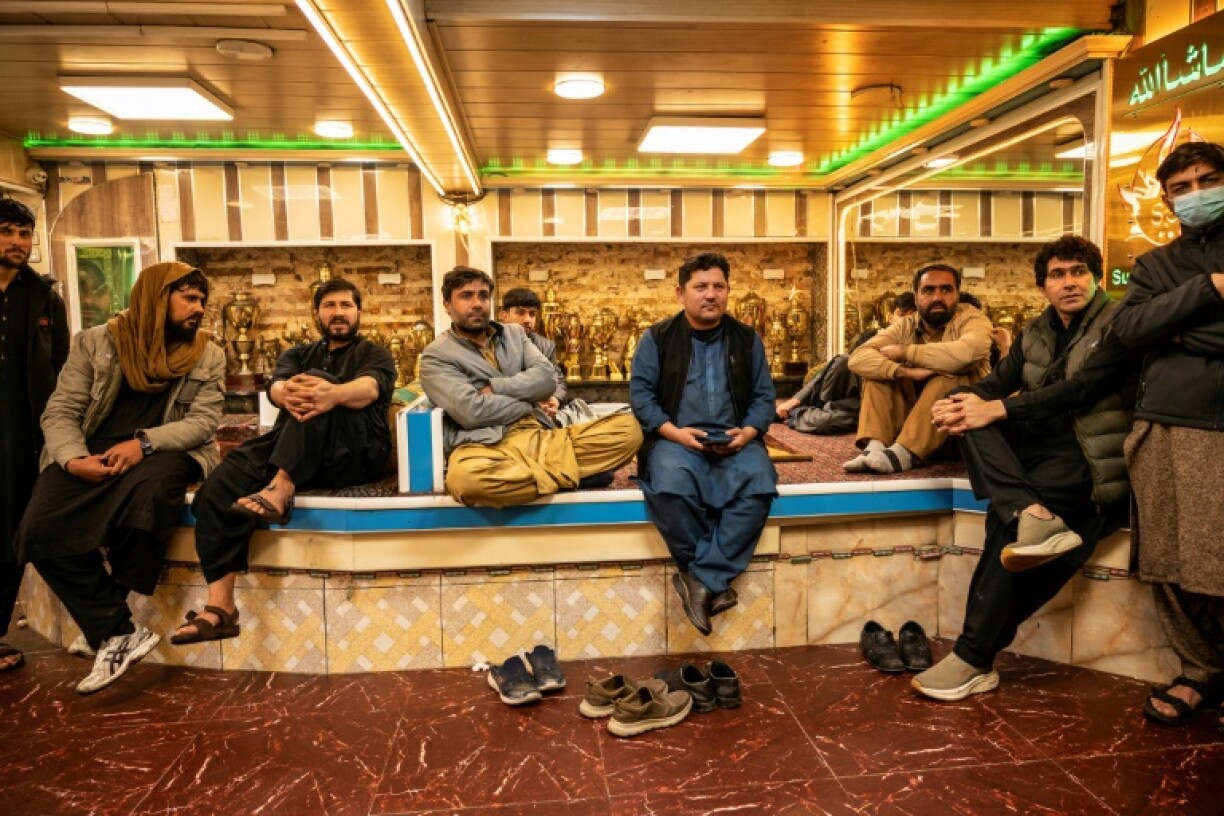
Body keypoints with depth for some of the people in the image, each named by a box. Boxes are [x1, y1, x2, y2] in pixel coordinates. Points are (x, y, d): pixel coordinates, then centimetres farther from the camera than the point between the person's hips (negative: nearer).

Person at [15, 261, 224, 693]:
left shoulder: (207, 355, 7)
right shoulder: (95, 342, 6)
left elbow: (204, 421, -3)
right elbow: (60, 411, 2)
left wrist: (144, 442, -19)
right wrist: (73, 458, -19)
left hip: (164, 452, -1)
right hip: (92, 452, 2)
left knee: (146, 493, -38)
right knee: (40, 531, -25)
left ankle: (111, 634, -17)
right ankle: (120, 633, -18)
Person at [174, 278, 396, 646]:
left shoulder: (375, 355, 15)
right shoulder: (298, 355, 27)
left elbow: (369, 388, -11)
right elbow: (276, 385, 2)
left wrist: (333, 394, -37)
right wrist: (289, 394, -26)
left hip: (355, 453, -4)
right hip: (290, 449, 4)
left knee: (315, 381, -29)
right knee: (219, 488, -22)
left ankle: (281, 490, -41)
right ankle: (220, 606, -23)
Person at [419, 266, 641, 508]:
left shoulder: (514, 333, 21)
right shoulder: (436, 356, 4)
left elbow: (547, 378, 4)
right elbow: (472, 412, -12)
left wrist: (494, 388, -7)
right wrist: (529, 403, 1)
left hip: (542, 436, 5)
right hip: (488, 446, -4)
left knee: (628, 428, -12)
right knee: (465, 477, -42)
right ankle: (565, 474, -21)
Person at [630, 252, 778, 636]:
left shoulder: (747, 339, 13)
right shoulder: (658, 338, 6)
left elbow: (763, 396, 11)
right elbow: (641, 393, -1)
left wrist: (748, 431, -9)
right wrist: (673, 431, -15)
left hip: (734, 440, 2)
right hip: (675, 438, -2)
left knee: (759, 483, -31)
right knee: (672, 484, -36)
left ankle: (702, 578, -23)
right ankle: (716, 581, -16)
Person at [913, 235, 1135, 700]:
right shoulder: (1035, 333, 15)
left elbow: (1081, 388, -18)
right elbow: (997, 382, 5)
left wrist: (997, 409, -25)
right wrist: (959, 404, -19)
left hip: (1094, 457, -6)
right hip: (1042, 443, 6)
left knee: (1003, 516, -29)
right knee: (970, 410, -19)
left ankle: (974, 658, -21)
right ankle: (1035, 516, -38)